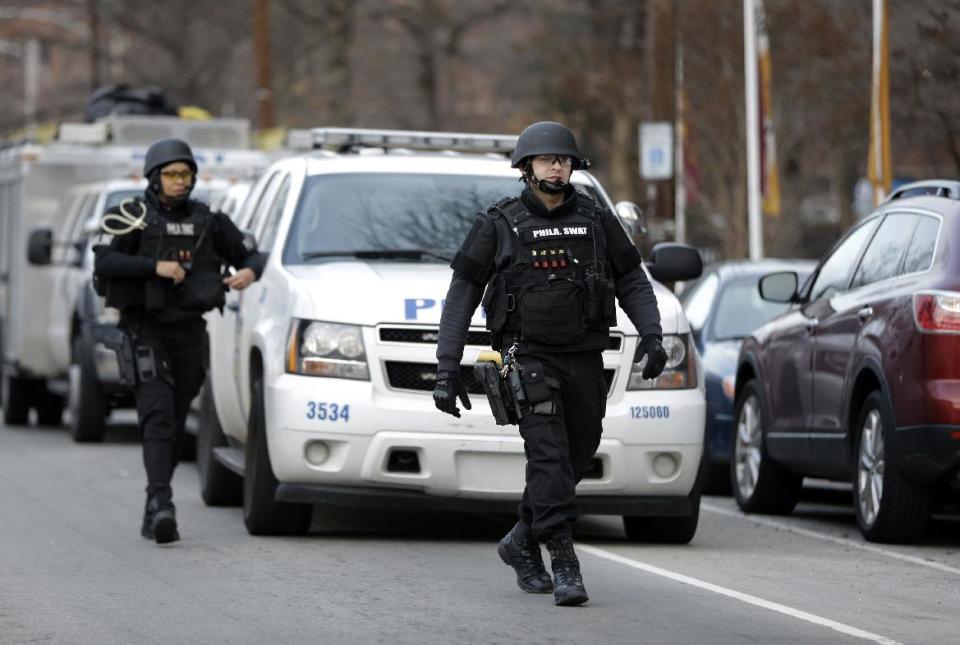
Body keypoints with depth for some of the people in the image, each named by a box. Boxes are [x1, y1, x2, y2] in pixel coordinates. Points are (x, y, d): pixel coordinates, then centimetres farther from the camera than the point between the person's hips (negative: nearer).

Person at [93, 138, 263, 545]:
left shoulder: (207, 222, 8)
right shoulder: (135, 217, -4)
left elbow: (247, 256, 14)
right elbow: (104, 261, -16)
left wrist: (249, 271, -9)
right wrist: (155, 266, -24)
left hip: (188, 331, 4)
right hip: (145, 329, -4)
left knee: (176, 424, 6)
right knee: (158, 415, -19)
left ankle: (154, 515, 15)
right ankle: (161, 503, -30)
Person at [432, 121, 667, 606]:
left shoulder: (596, 221, 5)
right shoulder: (499, 225, -2)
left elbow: (632, 281, 9)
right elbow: (462, 294, 0)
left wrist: (650, 334, -8)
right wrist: (447, 367, -7)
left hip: (585, 359, 4)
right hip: (528, 357, -4)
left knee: (576, 459, 9)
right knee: (548, 455, -16)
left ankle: (522, 543, 30)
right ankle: (564, 564, -18)